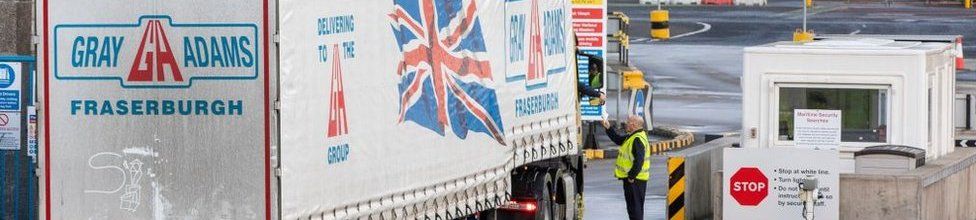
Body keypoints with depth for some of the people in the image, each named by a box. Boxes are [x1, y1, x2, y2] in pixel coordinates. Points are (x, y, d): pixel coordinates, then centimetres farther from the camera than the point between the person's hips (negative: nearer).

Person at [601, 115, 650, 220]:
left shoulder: (638, 139, -21)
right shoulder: (632, 137, 13)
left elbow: (639, 161, -27)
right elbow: (618, 140, 28)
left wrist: (631, 176, -24)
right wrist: (608, 128, 20)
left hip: (634, 180, -11)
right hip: (632, 177, 11)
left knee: (635, 206, -6)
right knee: (632, 205, 17)